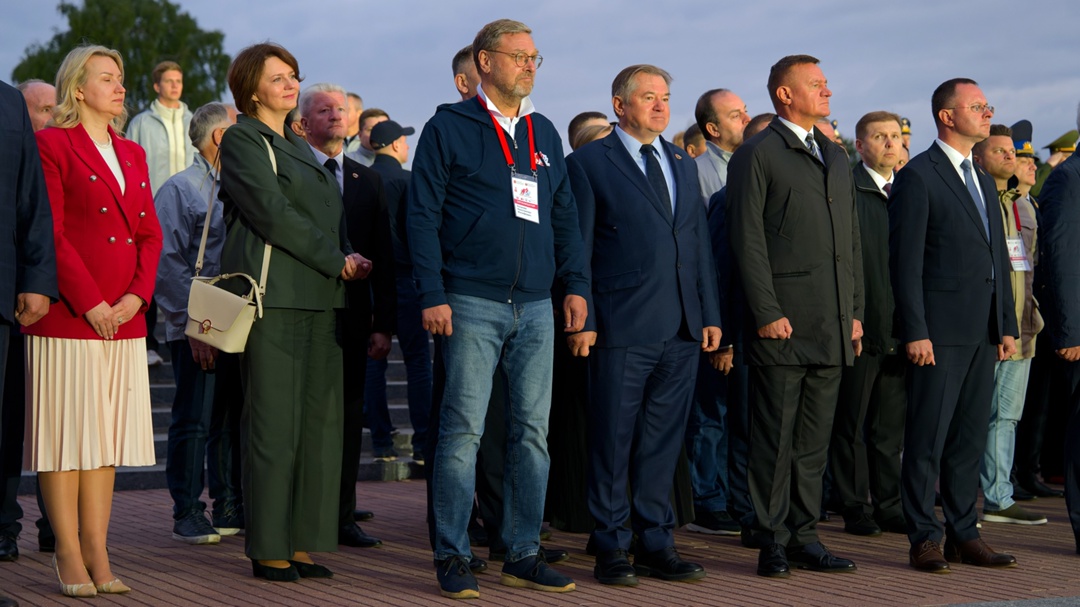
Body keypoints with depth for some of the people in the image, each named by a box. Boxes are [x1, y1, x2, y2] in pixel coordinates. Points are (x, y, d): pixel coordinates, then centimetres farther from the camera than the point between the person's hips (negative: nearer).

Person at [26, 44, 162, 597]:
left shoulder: (133, 154, 18)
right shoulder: (52, 144, -2)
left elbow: (150, 233, 14)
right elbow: (50, 234, -10)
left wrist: (137, 295, -2)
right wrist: (90, 303, -14)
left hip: (124, 317, 6)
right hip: (68, 319, -6)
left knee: (107, 434, 7)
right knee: (67, 433, -2)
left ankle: (97, 553, 12)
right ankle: (69, 556, 5)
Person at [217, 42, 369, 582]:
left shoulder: (301, 148, 24)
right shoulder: (242, 139, -1)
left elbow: (332, 217, 22)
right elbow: (271, 213, -12)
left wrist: (348, 257, 2)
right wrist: (336, 260, -11)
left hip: (319, 297, 8)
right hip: (274, 295, -8)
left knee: (319, 421, 5)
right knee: (274, 422, -6)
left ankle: (302, 542, 11)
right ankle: (269, 549, 1)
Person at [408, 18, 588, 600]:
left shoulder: (544, 133, 16)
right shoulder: (448, 127, 1)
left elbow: (564, 216, 19)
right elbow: (423, 217, -4)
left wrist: (576, 284, 8)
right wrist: (433, 295, -12)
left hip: (535, 308, 5)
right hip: (472, 305, -5)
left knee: (532, 432, 6)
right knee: (463, 430, -5)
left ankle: (523, 555, 15)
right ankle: (452, 558, 4)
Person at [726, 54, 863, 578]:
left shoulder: (836, 156, 19)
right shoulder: (757, 155, -3)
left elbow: (851, 238, 19)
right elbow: (748, 240, -9)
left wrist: (855, 311, 12)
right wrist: (767, 313, -15)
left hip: (833, 324, 7)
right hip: (782, 321, -6)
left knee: (814, 438, 10)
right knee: (775, 437, -1)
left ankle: (804, 537, 18)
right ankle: (773, 542, 7)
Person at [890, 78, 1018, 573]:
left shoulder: (983, 180, 19)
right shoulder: (918, 177, -6)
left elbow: (998, 258, 20)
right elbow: (906, 261, -11)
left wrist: (1007, 325, 14)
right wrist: (915, 331, -16)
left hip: (983, 330, 8)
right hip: (941, 329, -8)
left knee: (970, 438, 11)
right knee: (928, 438, -3)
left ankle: (964, 534, 18)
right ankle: (924, 539, 4)